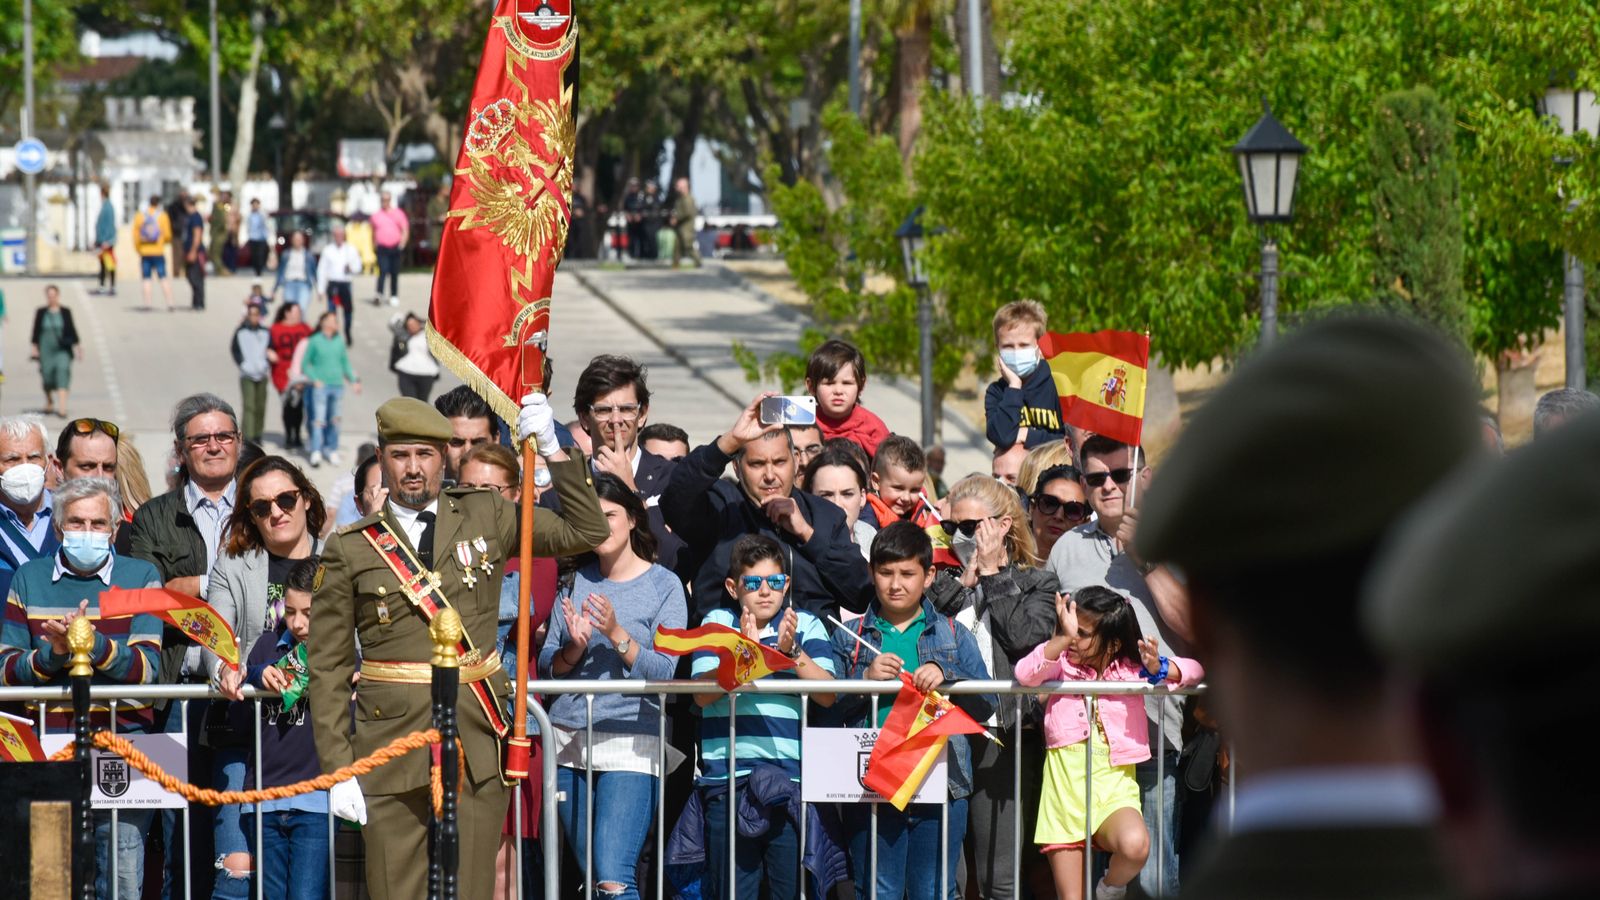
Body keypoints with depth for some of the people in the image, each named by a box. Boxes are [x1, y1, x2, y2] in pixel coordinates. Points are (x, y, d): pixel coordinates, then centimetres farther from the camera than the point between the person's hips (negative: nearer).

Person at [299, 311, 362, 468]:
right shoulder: (315, 341, -2)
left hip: (337, 386, 4)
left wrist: (353, 380, 9)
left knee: (334, 420, 7)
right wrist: (314, 380, -10)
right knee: (319, 419, -11)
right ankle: (316, 453, -13)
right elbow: (305, 364, 2)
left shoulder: (340, 342, 10)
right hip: (320, 386, -4)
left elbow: (345, 363, 18)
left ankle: (332, 450, 16)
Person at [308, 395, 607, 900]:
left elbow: (587, 533, 9)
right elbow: (328, 668, 4)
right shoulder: (350, 549, 4)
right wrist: (337, 769, -2)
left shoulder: (487, 517, 10)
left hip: (476, 743, 1)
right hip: (392, 740, -1)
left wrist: (551, 450, -1)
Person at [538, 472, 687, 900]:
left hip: (629, 745, -5)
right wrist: (575, 646, -12)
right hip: (570, 742, 5)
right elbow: (547, 667, 7)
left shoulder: (663, 585, -1)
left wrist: (617, 634, -21)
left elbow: (664, 673, -9)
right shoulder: (577, 580, 10)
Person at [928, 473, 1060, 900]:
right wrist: (963, 582, 1)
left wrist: (992, 574, 0)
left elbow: (1024, 635, -9)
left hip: (1002, 736, -3)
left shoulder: (1037, 583, 10)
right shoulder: (944, 583, 17)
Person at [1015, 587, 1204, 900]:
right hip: (1064, 785, 1)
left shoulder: (1130, 669, 4)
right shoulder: (1063, 662, 2)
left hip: (1113, 785, -1)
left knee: (1135, 845, -33)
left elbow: (1193, 671, 3)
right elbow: (1025, 674, -17)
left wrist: (1158, 669, -17)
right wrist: (1063, 637, -28)